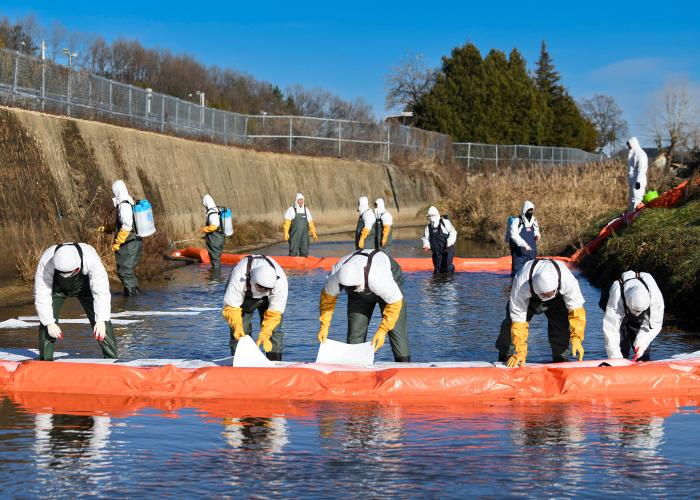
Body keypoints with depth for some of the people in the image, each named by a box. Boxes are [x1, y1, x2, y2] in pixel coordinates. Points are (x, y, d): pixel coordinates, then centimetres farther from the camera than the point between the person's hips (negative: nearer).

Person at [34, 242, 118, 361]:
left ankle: (112, 359, 1)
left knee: (101, 317, -10)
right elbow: (42, 295, -32)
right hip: (57, 287, 0)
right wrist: (49, 323, -34)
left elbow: (101, 293, -37)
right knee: (45, 322, -14)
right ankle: (45, 361, -2)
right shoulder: (46, 262, -39)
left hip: (85, 285, 0)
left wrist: (101, 321, -43)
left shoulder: (92, 259, -41)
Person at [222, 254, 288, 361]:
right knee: (241, 333, -13)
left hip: (269, 298, 1)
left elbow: (274, 312, -31)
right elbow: (231, 307, -35)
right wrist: (237, 326, -52)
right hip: (244, 296, -1)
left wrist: (265, 334, -41)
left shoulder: (280, 280, -38)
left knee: (274, 330, -11)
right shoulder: (238, 278, -42)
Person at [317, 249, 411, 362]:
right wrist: (324, 326, -14)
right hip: (360, 293, 4)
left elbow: (395, 302, -30)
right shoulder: (336, 275, -33)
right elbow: (327, 297, -12)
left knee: (396, 328, -15)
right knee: (355, 332, -7)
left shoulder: (378, 279, -46)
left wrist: (382, 330, -30)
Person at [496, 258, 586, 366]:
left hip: (557, 299, 1)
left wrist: (576, 339, -40)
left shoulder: (567, 280, -43)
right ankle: (505, 359, 2)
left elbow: (576, 309, -33)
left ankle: (561, 359, -2)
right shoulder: (520, 285, -43)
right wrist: (520, 350, -37)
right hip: (528, 299, -1)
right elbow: (518, 318, -36)